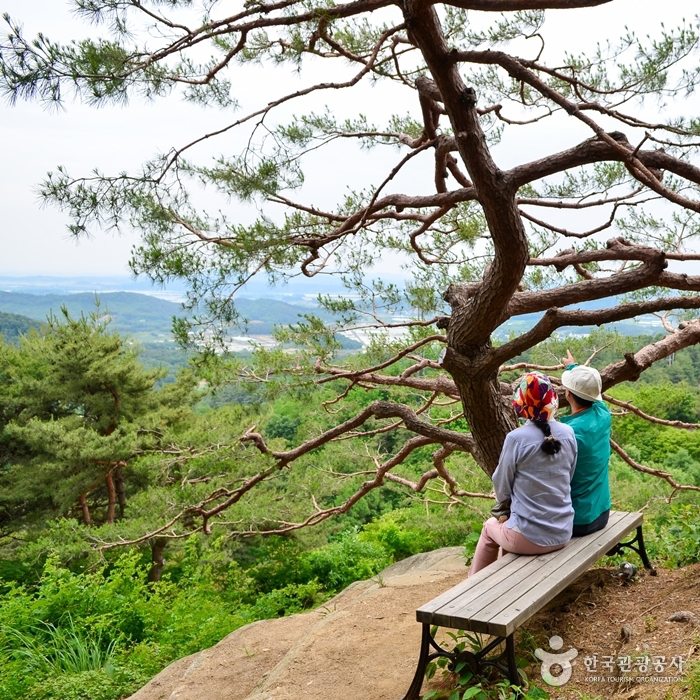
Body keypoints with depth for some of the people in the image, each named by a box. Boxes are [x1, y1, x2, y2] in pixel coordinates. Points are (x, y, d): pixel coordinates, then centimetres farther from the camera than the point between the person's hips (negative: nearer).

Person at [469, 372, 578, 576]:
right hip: (562, 533, 4)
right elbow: (569, 478, 9)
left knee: (490, 527, 28)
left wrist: (507, 502, 17)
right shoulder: (568, 434, -4)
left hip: (530, 538, -4)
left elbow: (501, 487, -5)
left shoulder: (517, 438, -17)